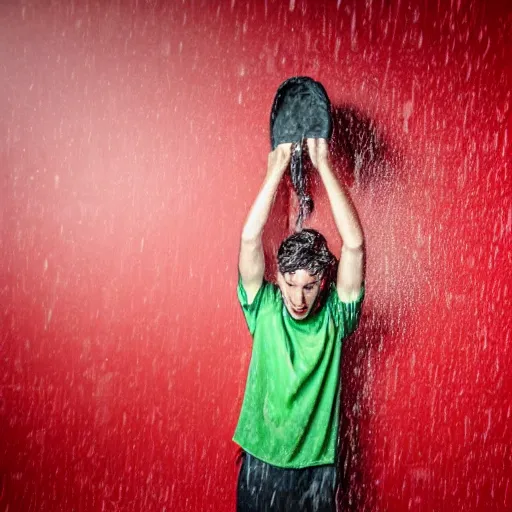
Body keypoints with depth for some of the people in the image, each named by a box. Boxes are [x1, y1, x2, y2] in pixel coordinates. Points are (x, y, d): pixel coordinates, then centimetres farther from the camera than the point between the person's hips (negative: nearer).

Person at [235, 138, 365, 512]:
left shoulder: (335, 316, -9)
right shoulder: (264, 309, -8)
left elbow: (354, 244, -21)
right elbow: (250, 237, -19)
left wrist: (323, 165, -21)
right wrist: (278, 166, -17)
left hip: (316, 464, 0)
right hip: (260, 460, 0)